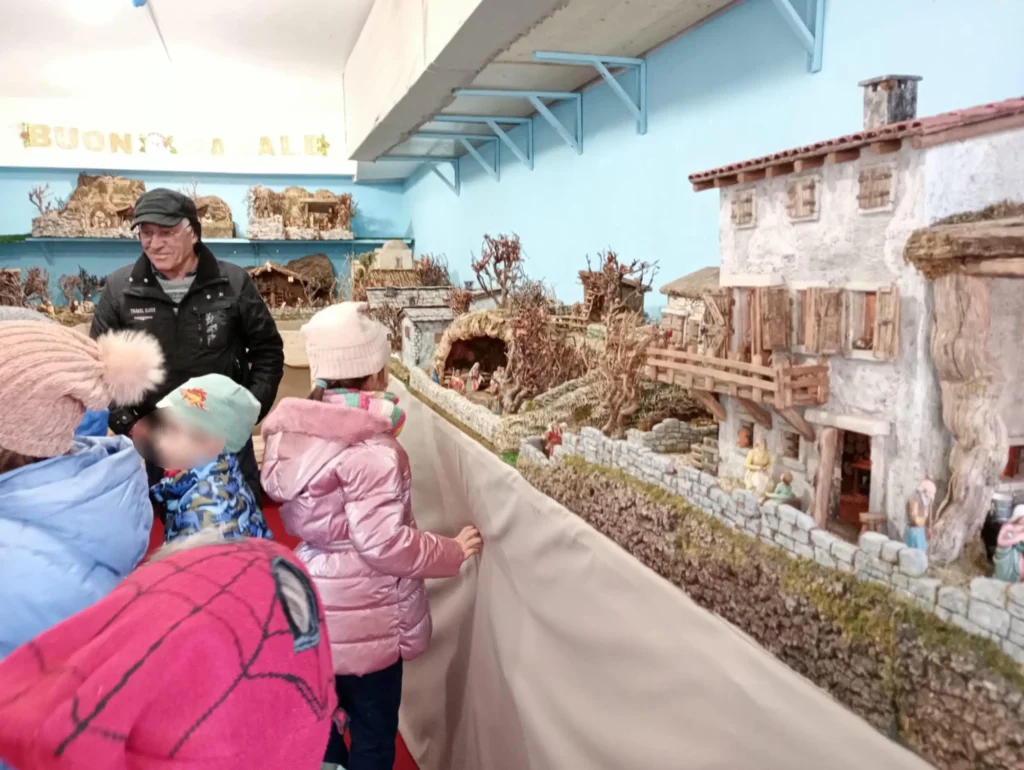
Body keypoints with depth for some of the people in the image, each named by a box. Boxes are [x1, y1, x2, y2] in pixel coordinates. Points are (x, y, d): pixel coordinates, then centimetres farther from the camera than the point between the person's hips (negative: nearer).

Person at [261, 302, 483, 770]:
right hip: (364, 619, -7)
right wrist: (453, 552, -15)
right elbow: (382, 543, -28)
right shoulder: (370, 448, -26)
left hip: (316, 609, 7)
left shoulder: (297, 431, -2)